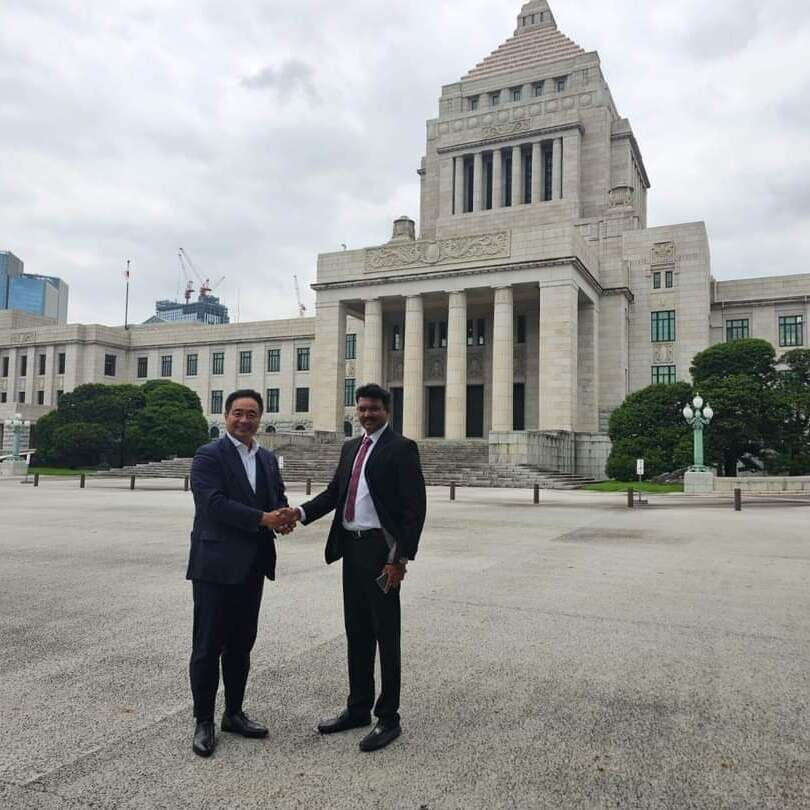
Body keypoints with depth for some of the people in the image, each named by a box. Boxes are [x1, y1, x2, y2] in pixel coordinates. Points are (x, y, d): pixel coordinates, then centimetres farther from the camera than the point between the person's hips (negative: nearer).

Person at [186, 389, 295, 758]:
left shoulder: (268, 459, 13)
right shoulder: (209, 455, -8)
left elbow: (279, 498, 15)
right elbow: (214, 503, -19)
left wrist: (284, 517, -8)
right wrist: (262, 519, -22)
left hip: (253, 565, 7)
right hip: (216, 564, -6)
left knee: (241, 644, 16)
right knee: (208, 645, 3)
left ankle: (234, 713, 30)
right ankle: (203, 721, 17)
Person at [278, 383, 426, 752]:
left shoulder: (401, 448, -8)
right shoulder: (351, 447, 14)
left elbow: (414, 508, -12)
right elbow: (334, 491, 14)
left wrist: (400, 559, -17)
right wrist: (302, 512, -5)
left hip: (381, 550, -7)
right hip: (351, 547, 7)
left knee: (385, 635, 3)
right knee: (357, 633, 16)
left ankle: (388, 718, 16)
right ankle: (358, 708, 30)